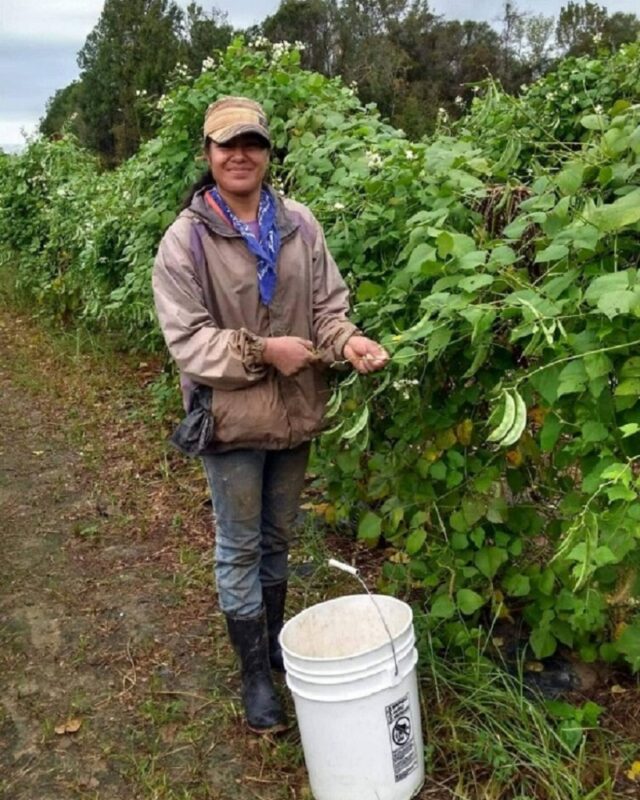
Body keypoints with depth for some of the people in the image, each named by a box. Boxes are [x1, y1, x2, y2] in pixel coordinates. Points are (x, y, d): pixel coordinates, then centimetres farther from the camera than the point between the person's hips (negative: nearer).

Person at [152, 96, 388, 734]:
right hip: (231, 417, -4)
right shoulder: (186, 239, -11)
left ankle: (274, 642, 44)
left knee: (278, 538, 22)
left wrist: (347, 341, -18)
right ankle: (255, 674, 27)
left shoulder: (299, 225, -1)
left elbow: (329, 305, 3)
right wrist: (262, 351, -23)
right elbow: (186, 338, -14)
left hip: (296, 412, 4)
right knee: (240, 548, 9)